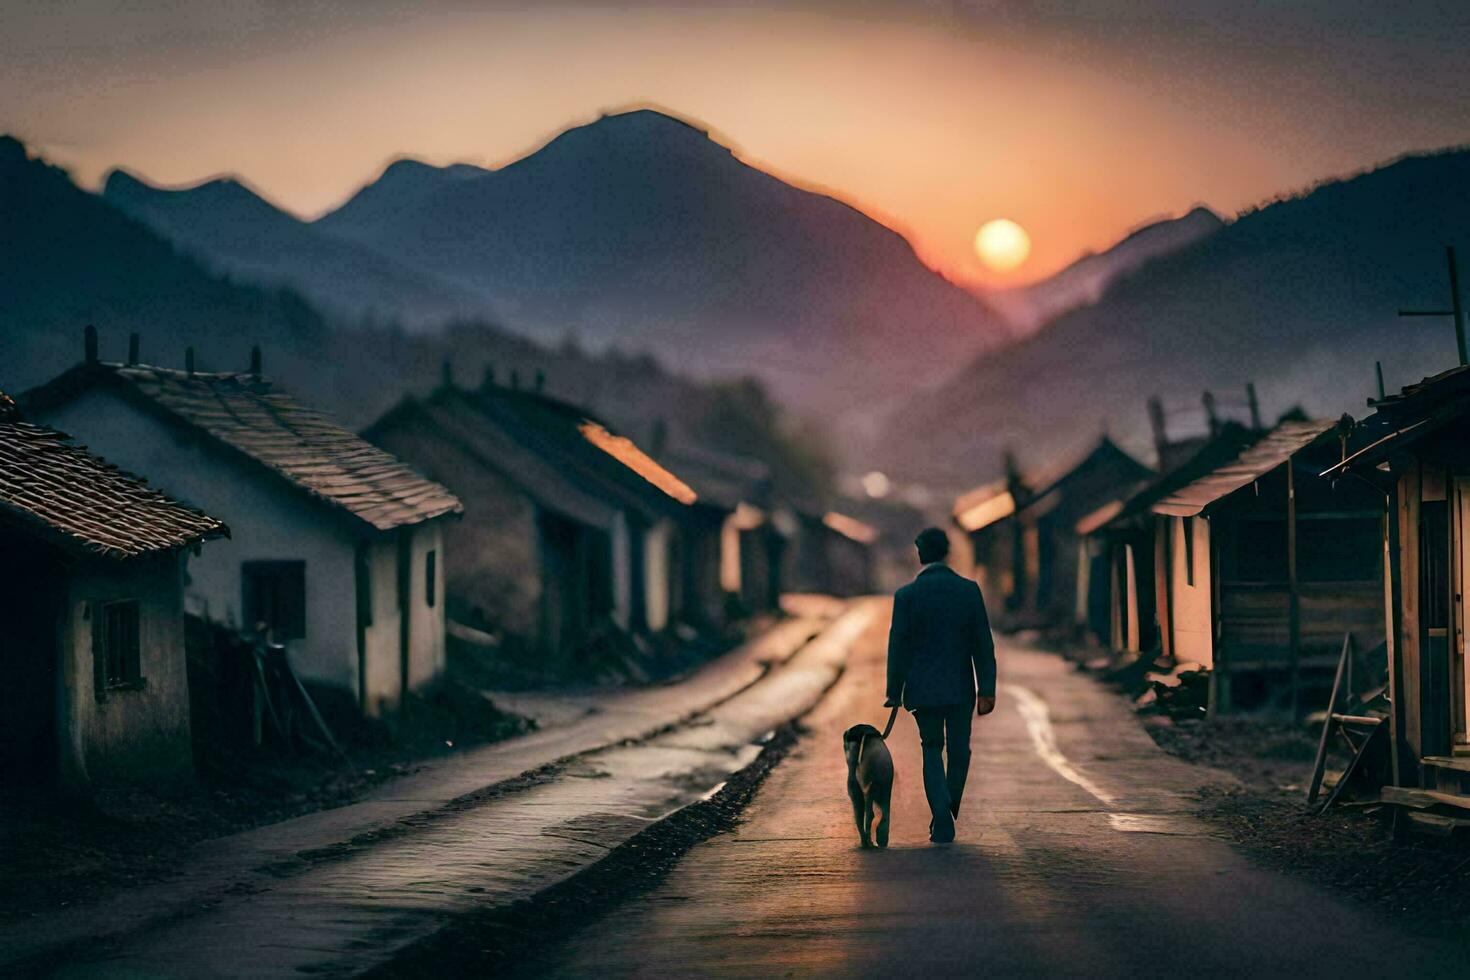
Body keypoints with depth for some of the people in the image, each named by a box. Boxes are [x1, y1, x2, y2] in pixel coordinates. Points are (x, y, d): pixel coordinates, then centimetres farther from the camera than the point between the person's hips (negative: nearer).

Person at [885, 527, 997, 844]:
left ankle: (942, 822, -4)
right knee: (959, 751, 16)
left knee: (932, 752, 10)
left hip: (923, 688, -1)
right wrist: (987, 690, -1)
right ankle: (946, 818, 23)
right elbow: (983, 643, -4)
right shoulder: (969, 590, -4)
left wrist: (894, 693, 1)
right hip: (961, 687, 1)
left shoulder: (906, 595, -8)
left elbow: (898, 647, -6)